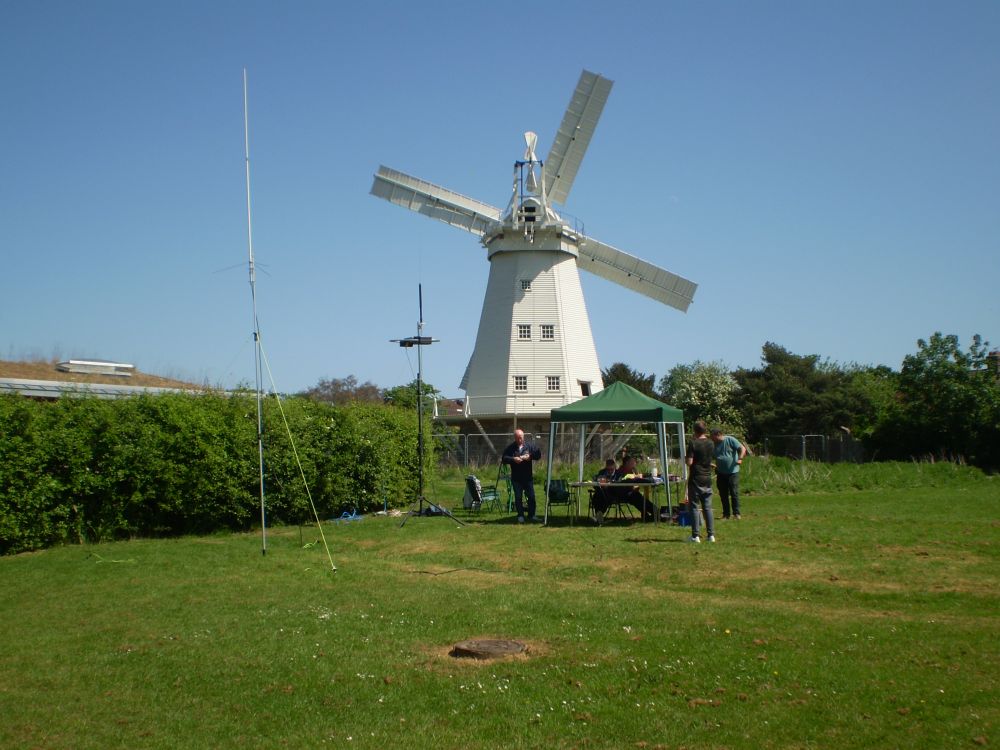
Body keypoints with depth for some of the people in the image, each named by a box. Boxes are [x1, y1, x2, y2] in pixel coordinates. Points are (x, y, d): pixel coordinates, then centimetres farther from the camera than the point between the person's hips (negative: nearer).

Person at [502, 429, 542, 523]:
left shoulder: (529, 446, 4)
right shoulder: (511, 448, 1)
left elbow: (538, 454, 4)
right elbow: (504, 458, -4)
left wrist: (530, 456, -13)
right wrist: (513, 459, -20)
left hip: (528, 477, 1)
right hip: (516, 478, -1)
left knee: (531, 496, 3)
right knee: (518, 497, 1)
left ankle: (532, 515, 14)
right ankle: (520, 516, 10)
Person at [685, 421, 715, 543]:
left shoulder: (693, 444, -13)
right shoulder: (711, 444, 5)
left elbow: (689, 462, -16)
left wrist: (685, 457, 3)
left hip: (695, 479, -5)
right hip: (707, 479, 5)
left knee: (694, 507, 0)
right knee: (708, 507, 10)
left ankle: (696, 535, -1)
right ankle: (711, 535, 9)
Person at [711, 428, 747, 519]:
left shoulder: (730, 440, -6)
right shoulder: (714, 445, 10)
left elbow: (742, 448, -10)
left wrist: (740, 459, -24)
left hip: (733, 472, -5)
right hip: (721, 473, 5)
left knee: (734, 493, -4)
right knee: (723, 494, 7)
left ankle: (736, 513, 3)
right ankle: (726, 513, 15)